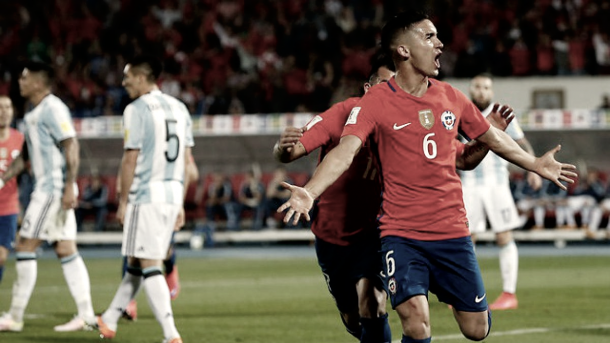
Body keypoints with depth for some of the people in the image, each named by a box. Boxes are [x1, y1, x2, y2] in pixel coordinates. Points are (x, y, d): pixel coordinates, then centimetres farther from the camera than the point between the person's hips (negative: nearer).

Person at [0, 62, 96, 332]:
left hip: (52, 189, -10)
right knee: (66, 251, 6)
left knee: (25, 247, -6)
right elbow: (26, 153, 26)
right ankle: (86, 314, 4)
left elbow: (71, 146, -20)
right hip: (47, 190, 10)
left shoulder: (52, 109, -13)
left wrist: (69, 187, -25)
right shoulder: (34, 112, 18)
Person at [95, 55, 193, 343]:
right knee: (136, 262, 18)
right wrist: (180, 205, 18)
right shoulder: (179, 108, 13)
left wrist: (123, 201, -5)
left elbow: (131, 160, -12)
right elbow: (186, 160, 14)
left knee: (149, 265, -5)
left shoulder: (136, 110, -9)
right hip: (173, 194, 8)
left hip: (146, 194, -8)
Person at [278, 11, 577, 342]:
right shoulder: (376, 102, -8)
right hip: (401, 236, -4)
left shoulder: (451, 97, 8)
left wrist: (535, 164, 36)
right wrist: (309, 192, -37)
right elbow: (345, 151, -20)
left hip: (453, 231, 4)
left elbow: (491, 137, 24)